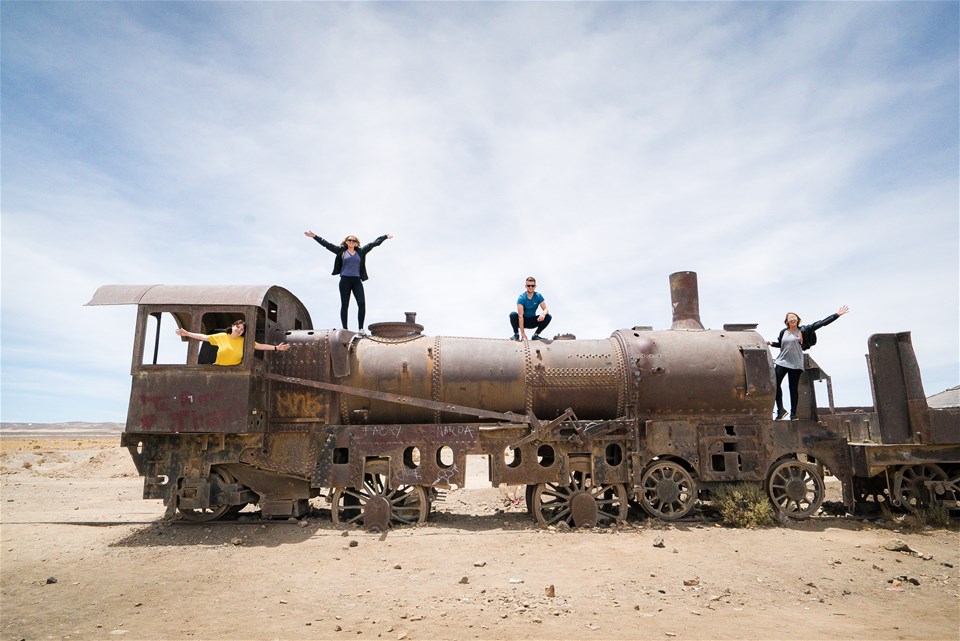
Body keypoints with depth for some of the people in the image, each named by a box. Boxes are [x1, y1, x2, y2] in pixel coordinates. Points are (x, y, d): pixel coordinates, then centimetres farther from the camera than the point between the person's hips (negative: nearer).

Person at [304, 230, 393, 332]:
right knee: (344, 305, 1)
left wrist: (386, 237, 25)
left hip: (357, 280, 1)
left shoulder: (361, 251, 14)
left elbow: (374, 243, 19)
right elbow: (327, 244, 6)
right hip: (345, 280, -1)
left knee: (362, 303, -13)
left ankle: (361, 329, -9)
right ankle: (345, 330, 3)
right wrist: (314, 236, 1)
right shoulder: (341, 251, 9)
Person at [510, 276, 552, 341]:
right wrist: (522, 333, -36)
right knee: (513, 314, -33)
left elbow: (546, 309, -12)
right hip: (523, 321, -3)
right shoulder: (521, 297, -23)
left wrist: (543, 314, -39)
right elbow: (520, 316, -29)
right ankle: (516, 334, -9)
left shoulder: (538, 296, -11)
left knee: (548, 317, -19)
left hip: (533, 321, 3)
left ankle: (535, 335, -6)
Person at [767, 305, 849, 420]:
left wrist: (837, 315, -6)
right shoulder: (783, 332, 8)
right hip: (782, 362, 2)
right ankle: (781, 410, 1)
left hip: (795, 364, -2)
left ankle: (793, 413, 12)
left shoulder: (803, 330, -1)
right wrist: (771, 343, 7)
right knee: (776, 384, -10)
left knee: (793, 388, 2)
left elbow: (821, 323, -4)